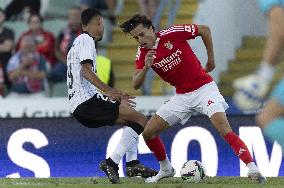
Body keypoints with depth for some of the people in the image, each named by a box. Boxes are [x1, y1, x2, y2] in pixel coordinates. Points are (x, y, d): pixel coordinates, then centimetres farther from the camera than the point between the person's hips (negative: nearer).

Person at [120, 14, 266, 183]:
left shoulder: (172, 34, -15)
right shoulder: (143, 54, -1)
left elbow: (205, 30, -3)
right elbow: (136, 85, -5)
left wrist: (211, 59, 3)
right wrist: (145, 67, -24)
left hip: (204, 88, -6)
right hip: (182, 97, 6)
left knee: (223, 127, -24)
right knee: (148, 132, 1)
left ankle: (252, 169, -27)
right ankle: (166, 169, 23)